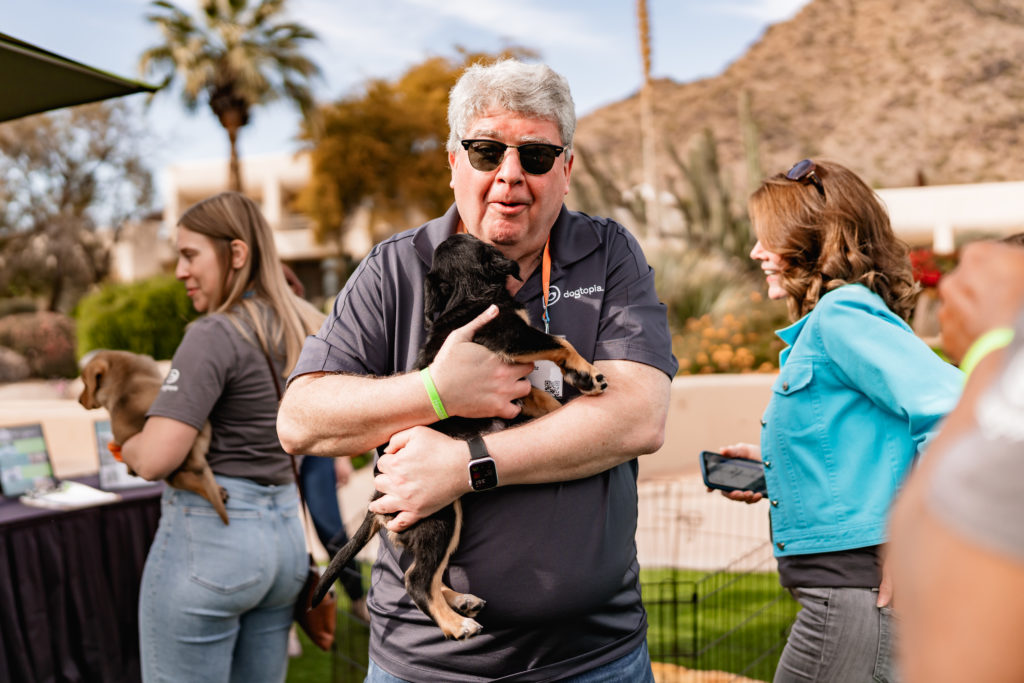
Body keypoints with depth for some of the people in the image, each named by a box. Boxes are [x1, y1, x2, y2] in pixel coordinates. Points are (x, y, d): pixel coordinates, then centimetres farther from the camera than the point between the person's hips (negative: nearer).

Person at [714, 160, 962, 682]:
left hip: (858, 593, -10)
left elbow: (953, 408, -24)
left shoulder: (842, 314, -13)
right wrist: (775, 467, 14)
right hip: (848, 587, 10)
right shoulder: (823, 325, 16)